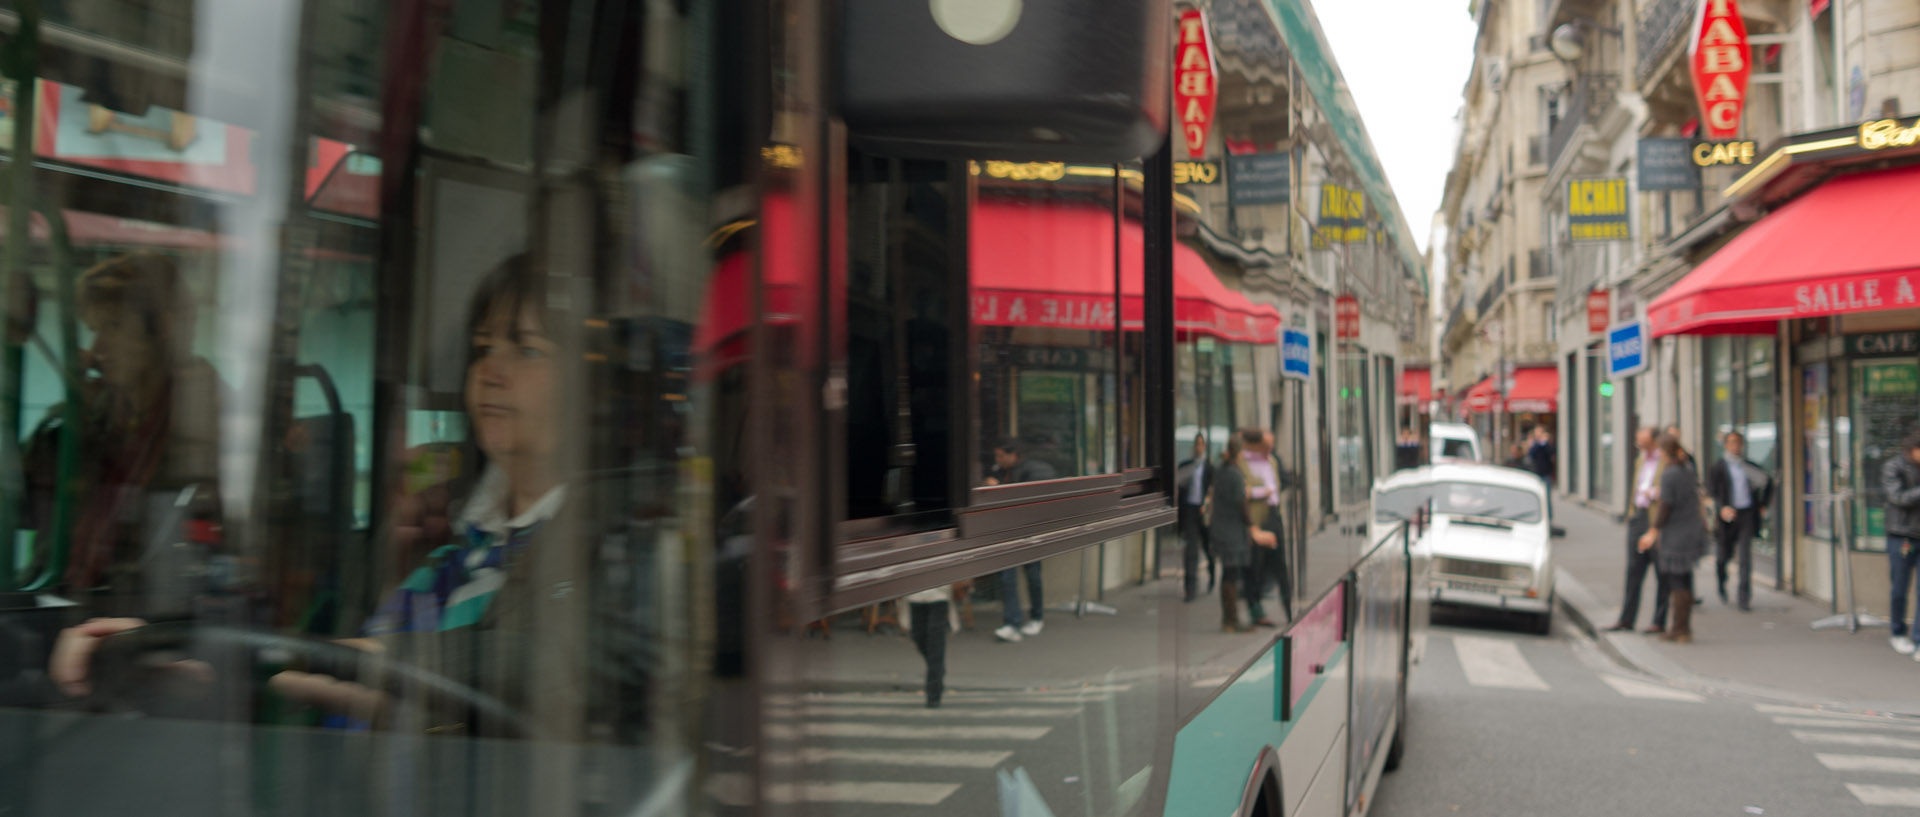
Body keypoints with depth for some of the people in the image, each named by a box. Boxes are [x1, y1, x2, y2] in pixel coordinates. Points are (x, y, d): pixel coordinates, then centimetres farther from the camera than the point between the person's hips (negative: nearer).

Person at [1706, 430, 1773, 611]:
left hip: (1747, 515, 1)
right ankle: (1721, 583, 39)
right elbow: (1712, 493, -6)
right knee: (1724, 555, 7)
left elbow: (1768, 483, 25)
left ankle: (1744, 597, -4)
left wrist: (1763, 505, 14)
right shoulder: (1717, 467, 3)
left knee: (1746, 556, -8)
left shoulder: (1751, 467, 11)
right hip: (1727, 515, -1)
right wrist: (1722, 508, -24)